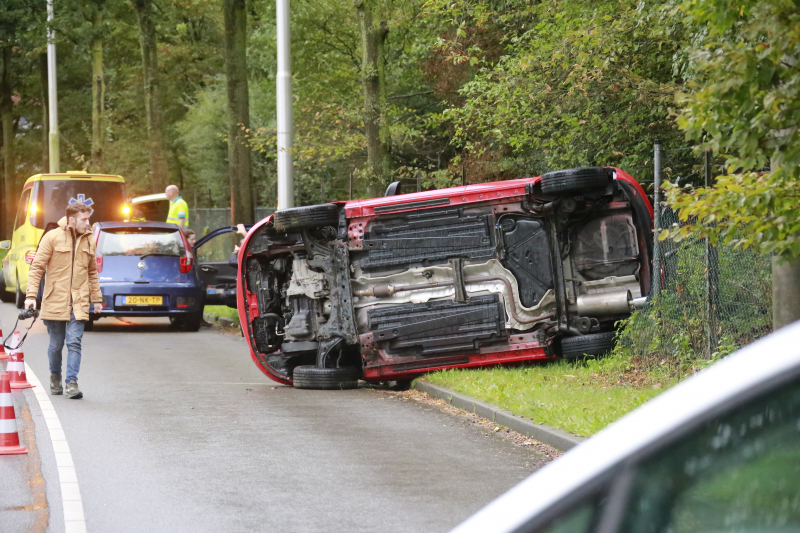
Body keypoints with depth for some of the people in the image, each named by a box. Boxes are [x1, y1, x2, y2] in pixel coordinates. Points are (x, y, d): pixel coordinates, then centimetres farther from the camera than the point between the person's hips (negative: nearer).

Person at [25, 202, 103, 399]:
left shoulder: (89, 241, 9)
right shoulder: (53, 238, -4)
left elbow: (92, 272, 19)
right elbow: (37, 267, -4)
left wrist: (96, 298, 18)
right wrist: (31, 295, -11)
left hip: (79, 302, 2)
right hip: (55, 301, -2)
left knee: (74, 342, -9)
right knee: (56, 344, 7)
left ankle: (72, 383, -11)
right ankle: (55, 377, 28)